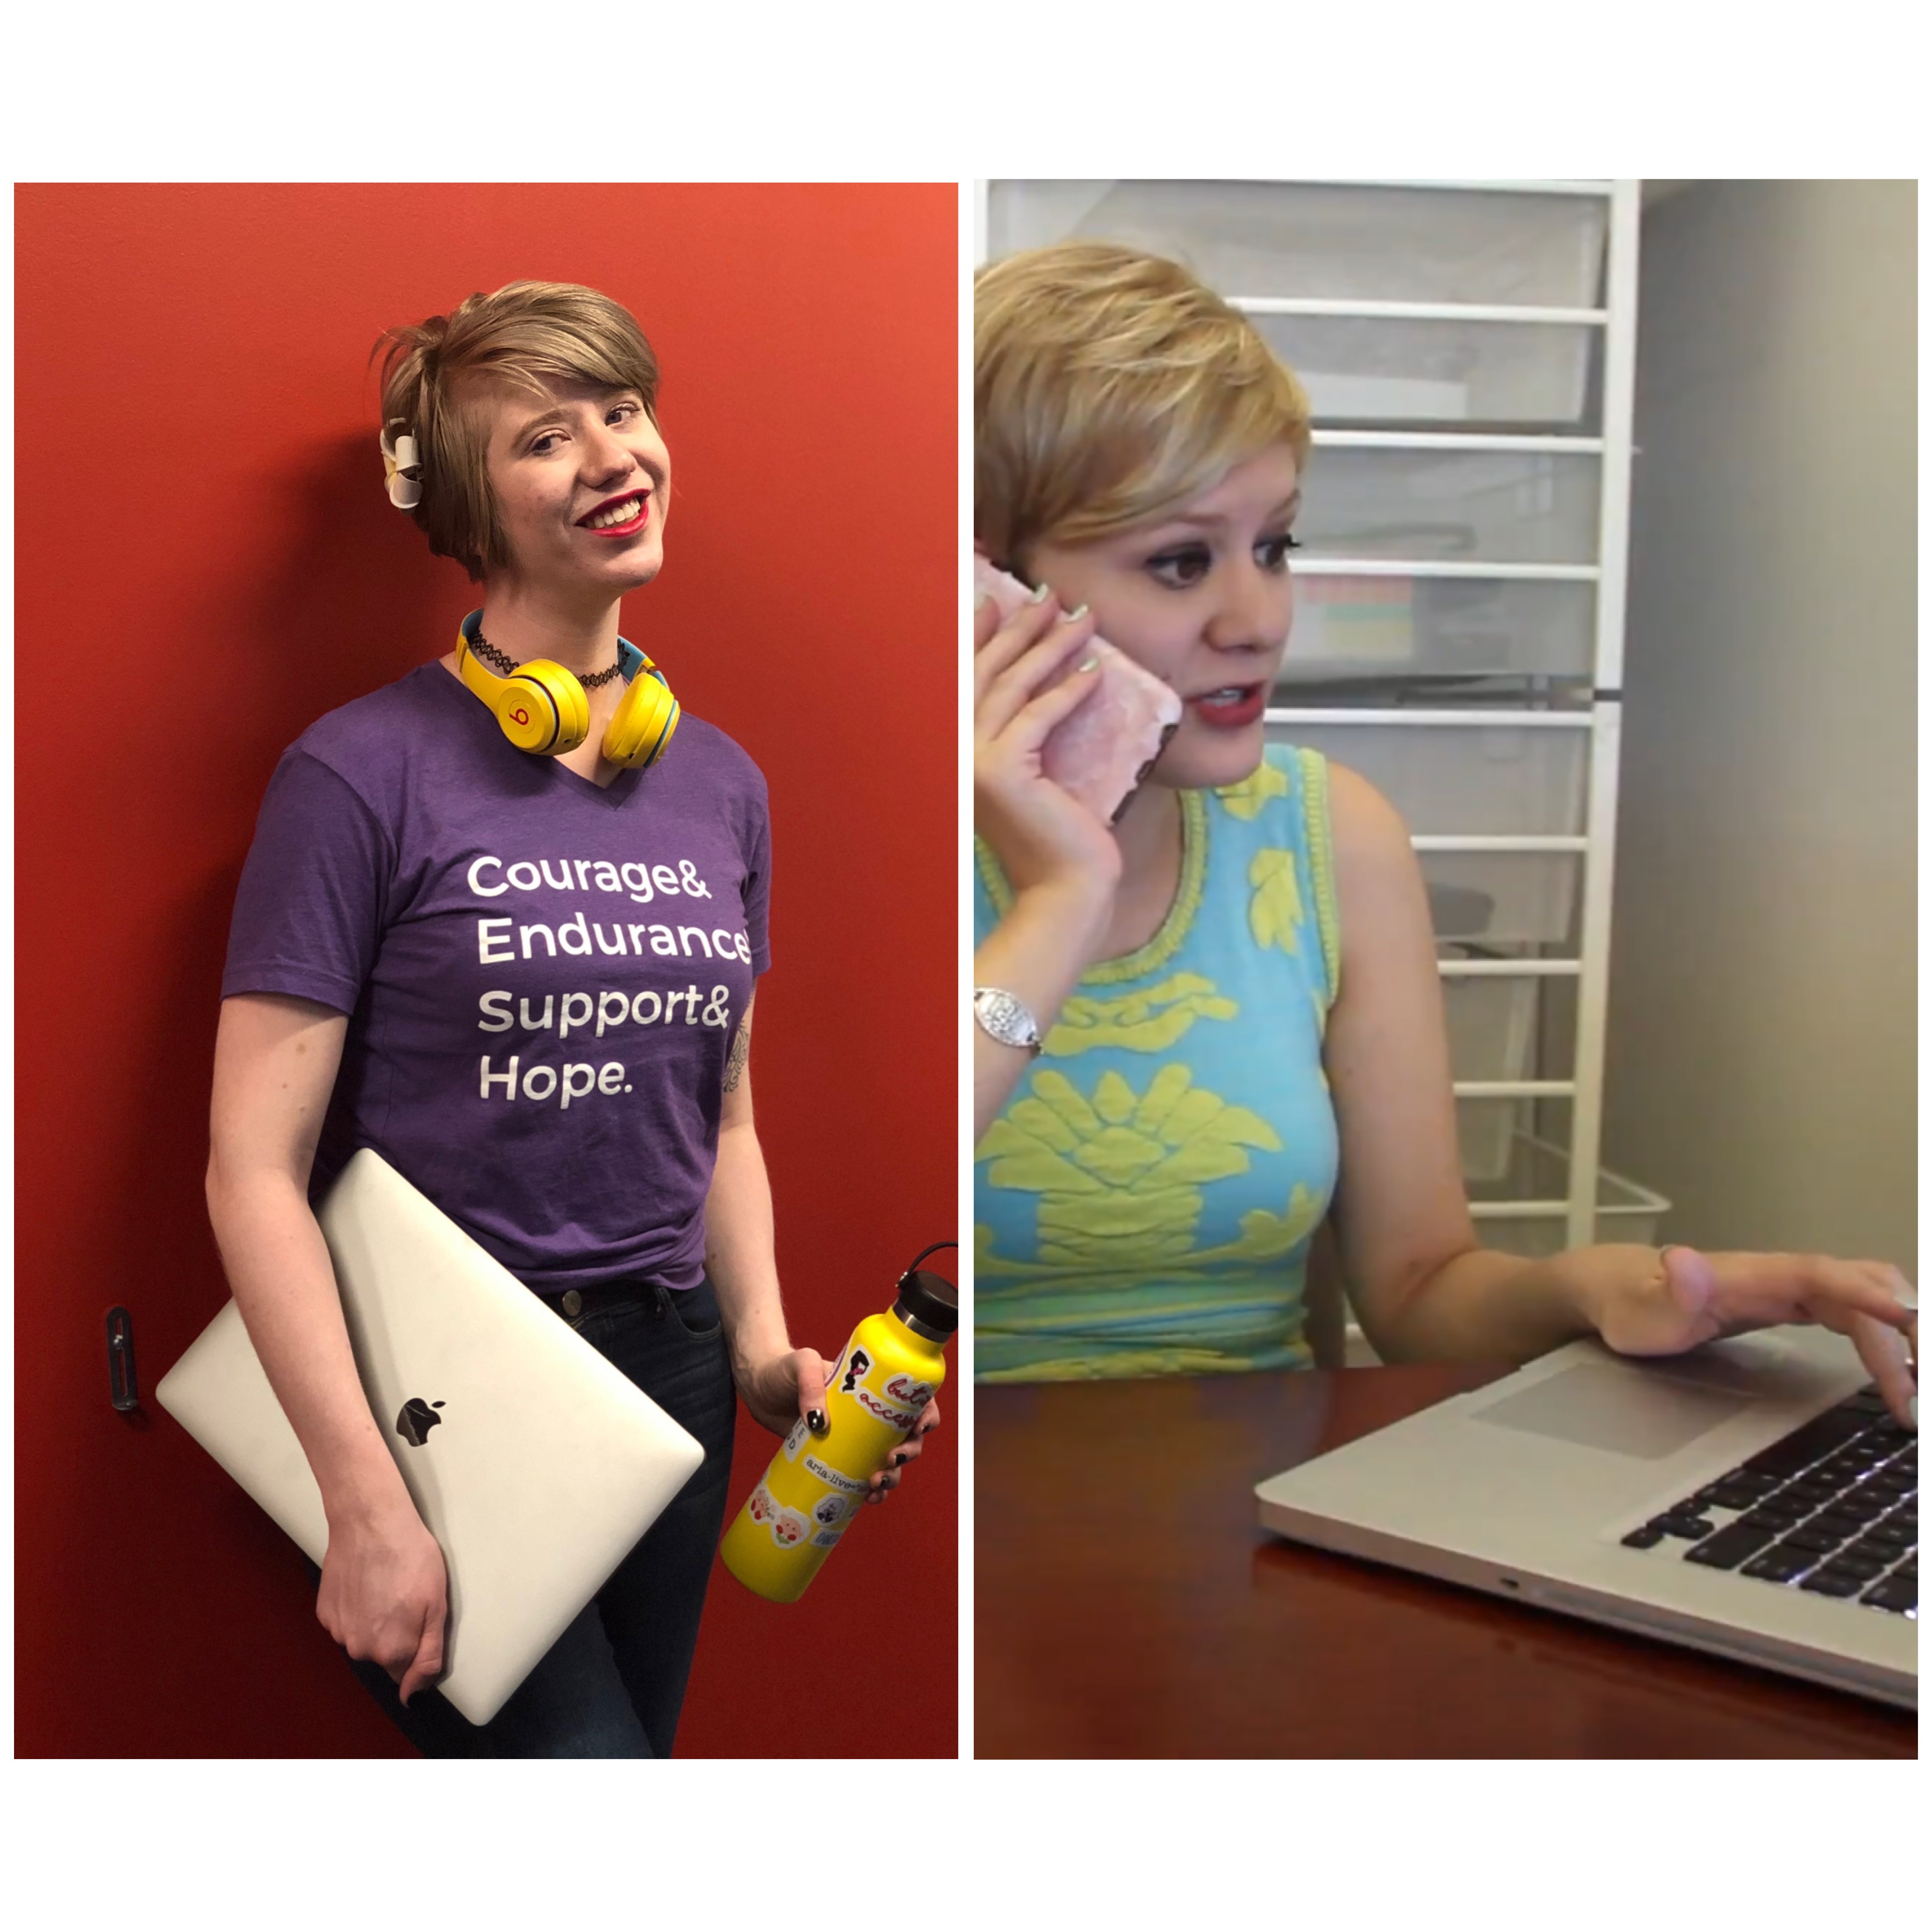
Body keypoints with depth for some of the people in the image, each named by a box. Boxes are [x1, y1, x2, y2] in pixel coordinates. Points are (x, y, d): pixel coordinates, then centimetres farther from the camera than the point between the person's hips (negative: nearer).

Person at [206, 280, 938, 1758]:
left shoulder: (723, 784, 7)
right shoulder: (366, 770, -10)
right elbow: (254, 1169, -13)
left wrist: (763, 1349, 1)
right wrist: (367, 1503, -17)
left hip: (666, 1367, 6)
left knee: (640, 1725, 17)